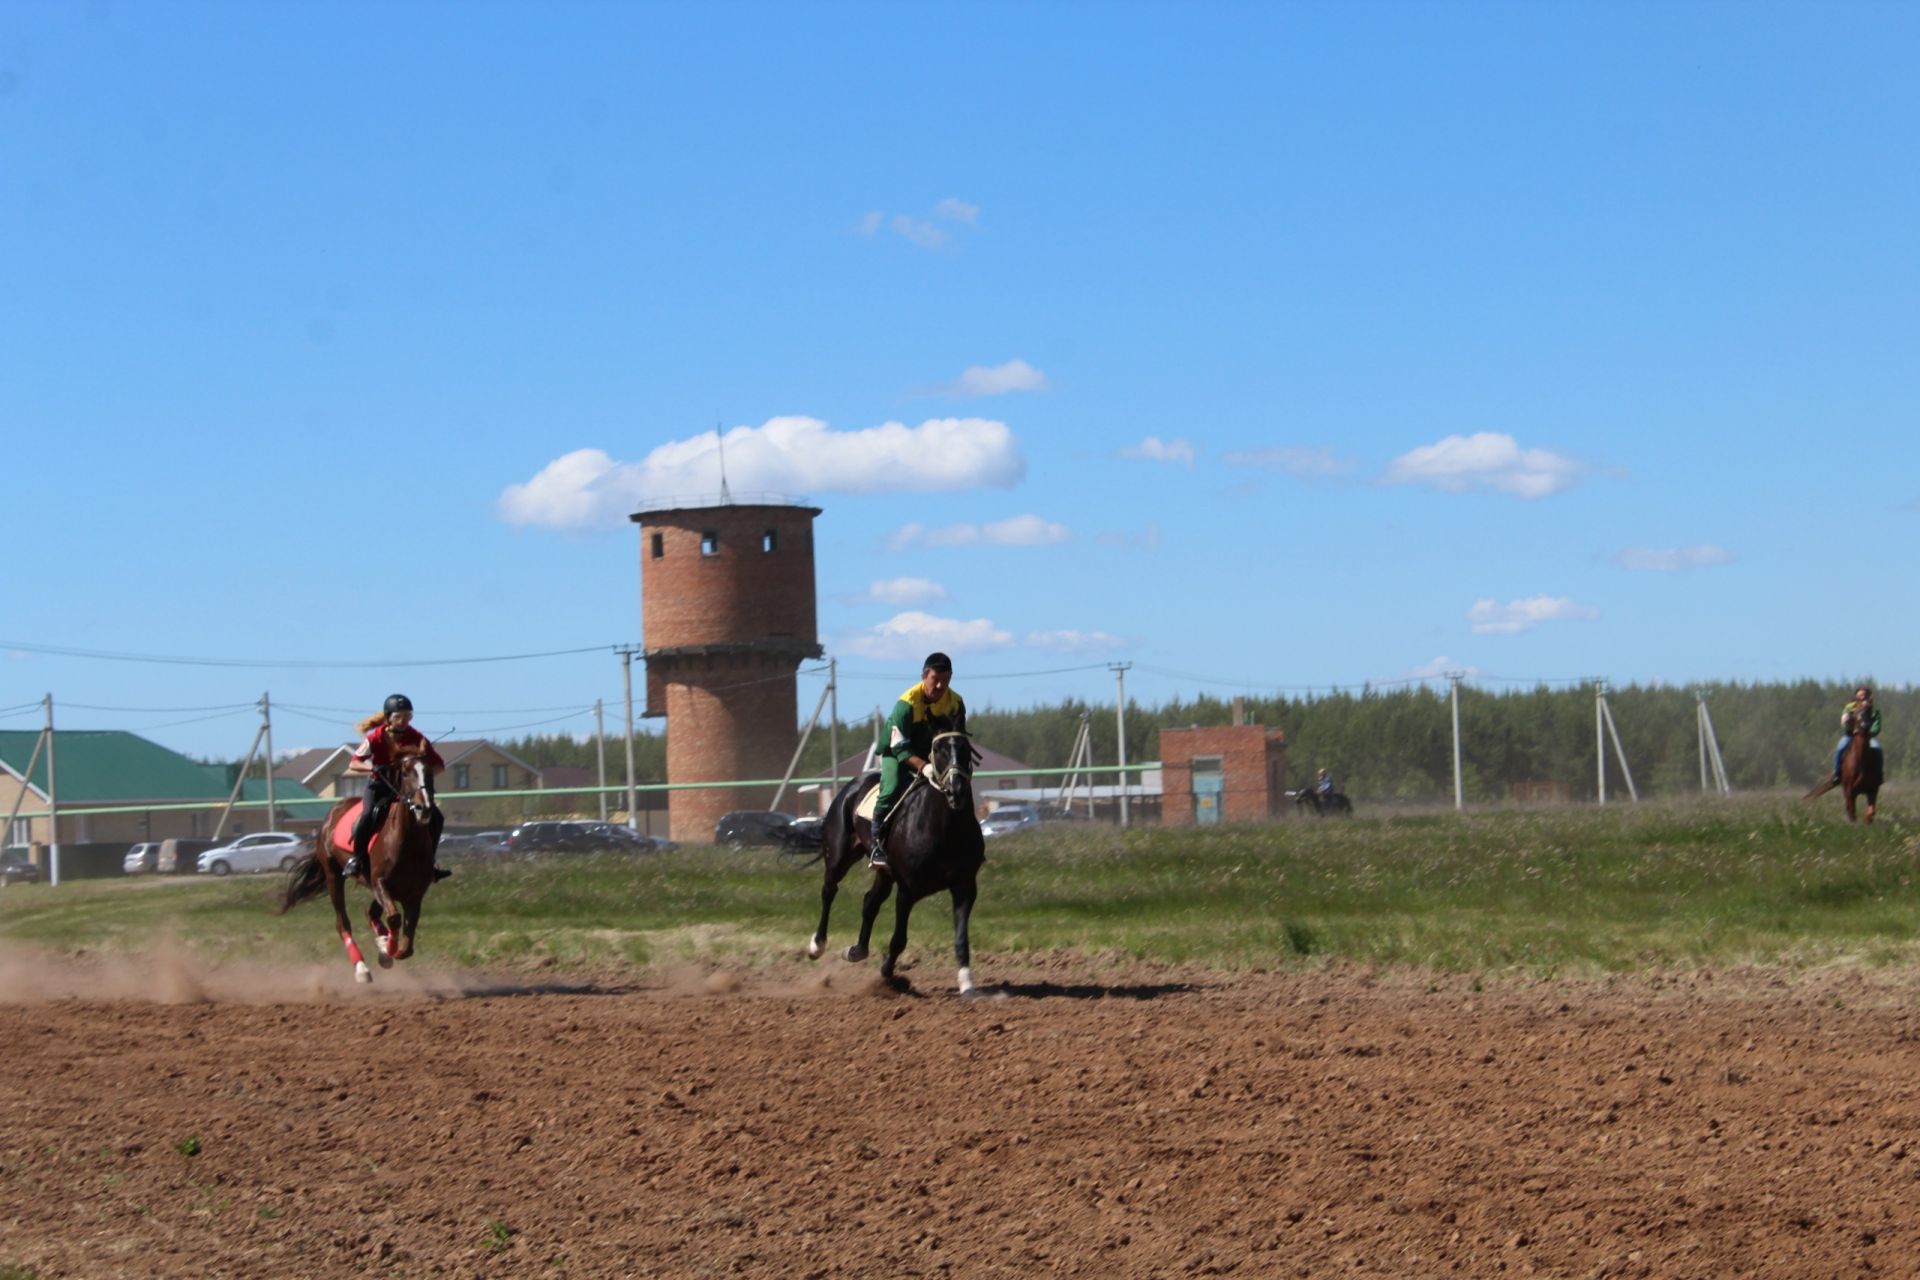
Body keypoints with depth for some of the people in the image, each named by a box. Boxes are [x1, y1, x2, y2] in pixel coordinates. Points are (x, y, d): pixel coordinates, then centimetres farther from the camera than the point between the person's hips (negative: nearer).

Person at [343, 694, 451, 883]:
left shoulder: (416, 738, -14)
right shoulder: (375, 738, -17)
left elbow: (438, 765, -11)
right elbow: (353, 764, -14)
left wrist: (425, 772, -32)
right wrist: (372, 768, -34)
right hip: (380, 785, -2)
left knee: (435, 817, -16)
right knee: (369, 816, -31)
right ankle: (357, 857, -8)